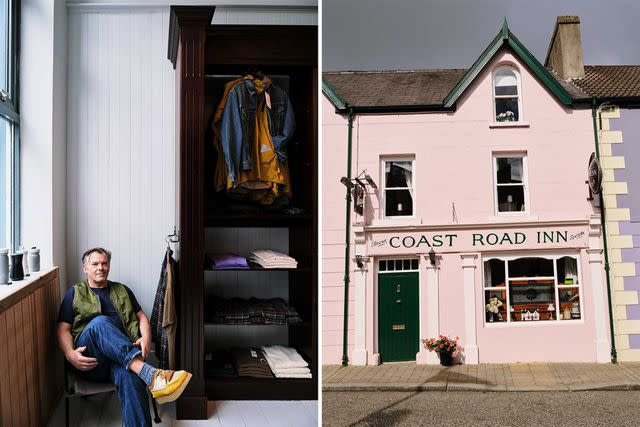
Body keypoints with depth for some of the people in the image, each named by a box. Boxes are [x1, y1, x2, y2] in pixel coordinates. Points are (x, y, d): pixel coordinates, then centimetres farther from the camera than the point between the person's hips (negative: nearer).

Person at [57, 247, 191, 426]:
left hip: (123, 356, 1)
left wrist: (146, 338, -5)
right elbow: (63, 329, 9)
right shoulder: (75, 294, 18)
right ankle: (150, 375, -53)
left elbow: (141, 316, 19)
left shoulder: (122, 290, 26)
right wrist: (70, 354, -13)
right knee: (100, 322, -35)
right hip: (89, 359, -1)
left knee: (128, 374, -37)